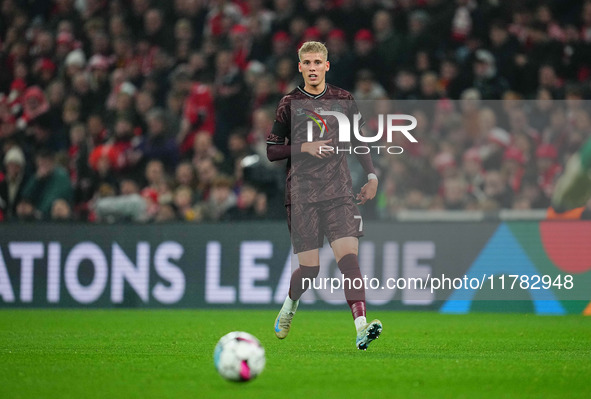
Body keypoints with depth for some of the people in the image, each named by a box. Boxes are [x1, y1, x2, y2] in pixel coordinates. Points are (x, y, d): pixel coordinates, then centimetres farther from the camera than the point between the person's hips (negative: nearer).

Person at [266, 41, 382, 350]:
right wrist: (304, 147, -10)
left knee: (348, 255, -17)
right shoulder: (290, 104, 4)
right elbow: (272, 151, 5)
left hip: (338, 191, 1)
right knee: (309, 268, -3)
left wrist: (371, 176, 10)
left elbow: (358, 141, 20)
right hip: (302, 194, -1)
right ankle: (289, 306, 30)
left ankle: (361, 327, -26)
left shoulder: (343, 100, 9)